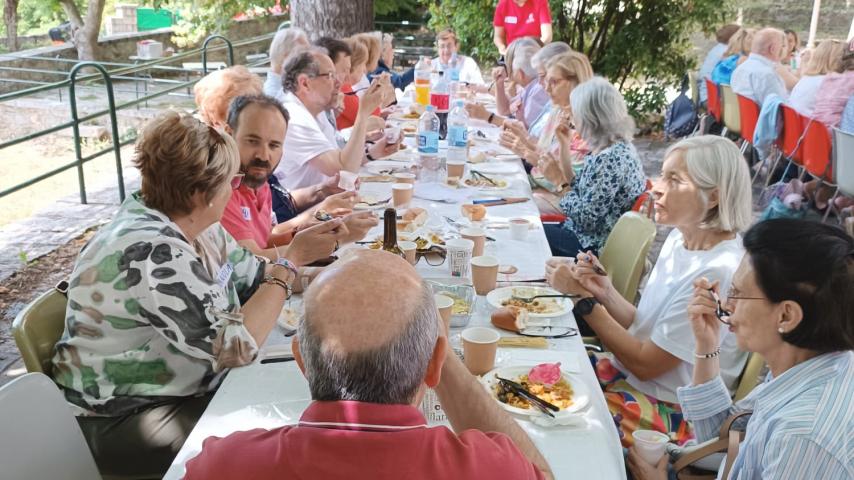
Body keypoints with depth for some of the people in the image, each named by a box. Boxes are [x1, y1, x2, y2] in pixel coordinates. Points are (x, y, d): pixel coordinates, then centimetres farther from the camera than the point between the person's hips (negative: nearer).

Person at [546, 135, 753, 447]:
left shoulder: (718, 272, -25)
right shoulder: (680, 239, 2)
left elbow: (647, 364, -20)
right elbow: (643, 329, 7)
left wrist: (584, 298, -19)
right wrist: (604, 291, -11)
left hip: (671, 411, -7)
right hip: (629, 372, 8)